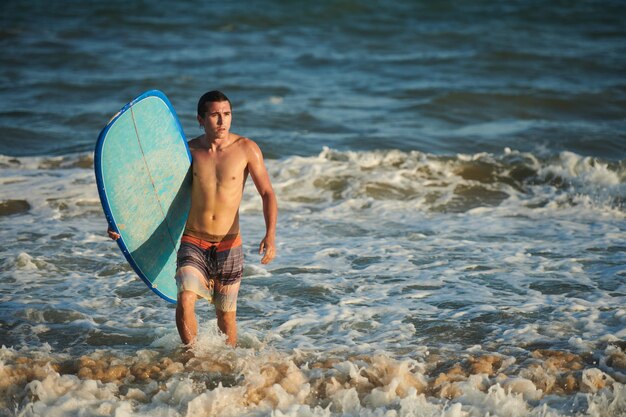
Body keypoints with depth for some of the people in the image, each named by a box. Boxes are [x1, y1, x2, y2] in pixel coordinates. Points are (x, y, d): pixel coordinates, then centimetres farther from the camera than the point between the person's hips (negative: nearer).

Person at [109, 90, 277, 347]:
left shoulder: (246, 149, -5)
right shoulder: (188, 151, 0)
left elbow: (267, 194, -4)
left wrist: (270, 235, -19)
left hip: (228, 244, 0)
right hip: (192, 241, 0)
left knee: (226, 316, 7)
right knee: (185, 302, -20)